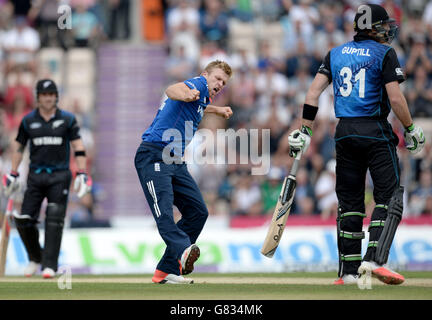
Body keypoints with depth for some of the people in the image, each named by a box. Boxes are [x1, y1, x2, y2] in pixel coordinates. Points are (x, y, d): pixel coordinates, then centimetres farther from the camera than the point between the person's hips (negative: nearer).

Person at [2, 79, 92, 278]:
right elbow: (18, 147, 14)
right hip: (35, 176, 2)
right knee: (24, 219, -5)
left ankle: (50, 265, -4)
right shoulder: (28, 121, 7)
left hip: (59, 176, -2)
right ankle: (35, 258, 17)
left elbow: (78, 147, 2)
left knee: (54, 221, -9)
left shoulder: (67, 120, 3)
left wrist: (82, 174, -7)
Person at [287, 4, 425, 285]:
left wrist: (305, 130, 5)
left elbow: (314, 92, 4)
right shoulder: (384, 54, -4)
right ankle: (375, 260, -18)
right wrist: (412, 129, 0)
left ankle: (349, 270, 8)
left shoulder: (336, 54, 11)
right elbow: (395, 98, -12)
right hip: (376, 132, -5)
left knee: (350, 200, 10)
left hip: (345, 133, 5)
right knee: (389, 196, -2)